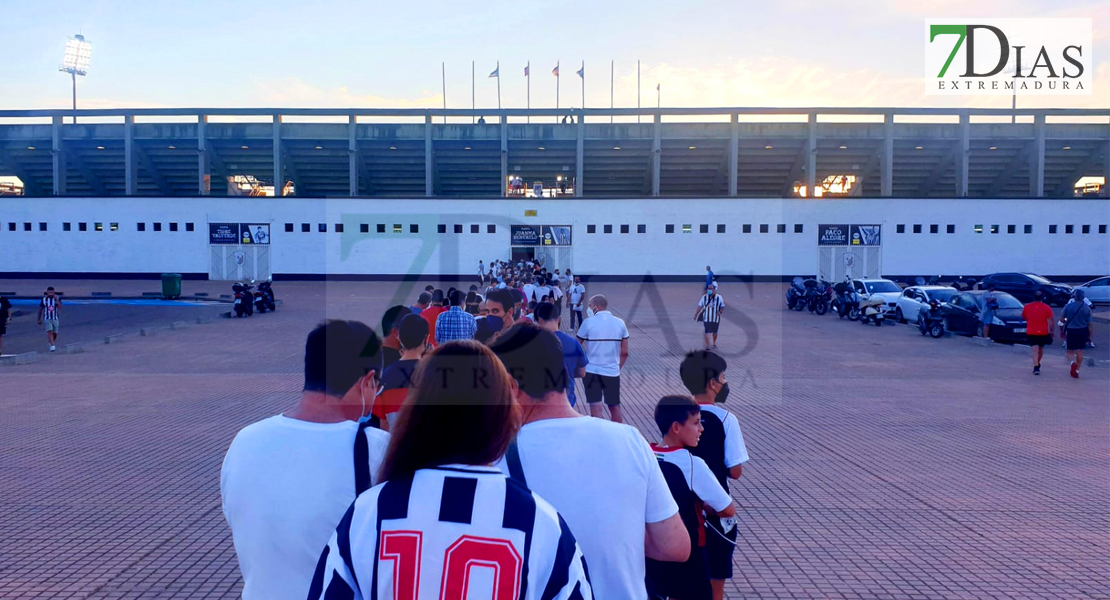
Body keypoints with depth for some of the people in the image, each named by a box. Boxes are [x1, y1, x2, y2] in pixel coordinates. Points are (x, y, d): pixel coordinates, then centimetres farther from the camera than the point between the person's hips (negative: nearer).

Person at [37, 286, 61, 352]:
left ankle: (50, 343, 35)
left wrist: (57, 300, -32)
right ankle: (52, 346, -23)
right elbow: (40, 309, 7)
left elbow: (60, 308, -20)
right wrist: (39, 319, 11)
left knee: (55, 334, 8)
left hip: (55, 319, 1)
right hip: (47, 319, -1)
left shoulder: (57, 298, -6)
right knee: (50, 332, -19)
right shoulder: (44, 299, -3)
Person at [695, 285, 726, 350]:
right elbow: (700, 306, 6)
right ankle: (707, 346, -10)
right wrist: (696, 314, 7)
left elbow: (722, 307, 2)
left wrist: (720, 312, -18)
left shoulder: (719, 298, -5)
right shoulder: (704, 297, -1)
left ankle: (714, 344, 37)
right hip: (706, 318, -1)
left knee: (714, 332, 15)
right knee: (707, 332, -11)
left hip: (715, 318, 1)